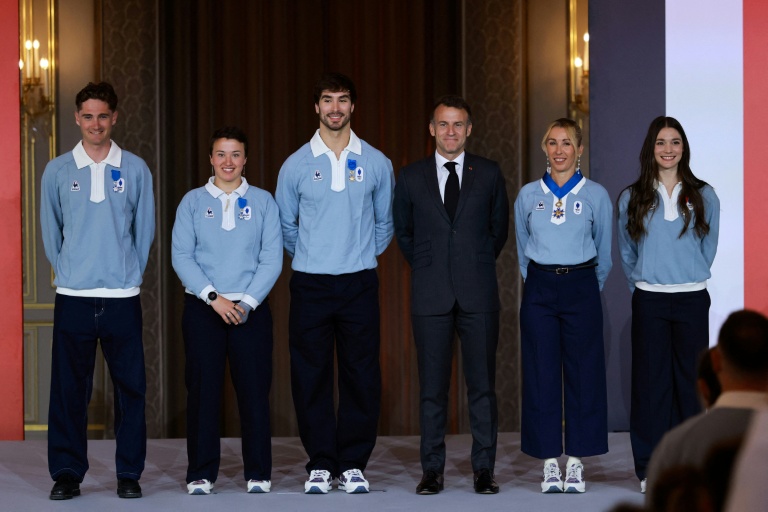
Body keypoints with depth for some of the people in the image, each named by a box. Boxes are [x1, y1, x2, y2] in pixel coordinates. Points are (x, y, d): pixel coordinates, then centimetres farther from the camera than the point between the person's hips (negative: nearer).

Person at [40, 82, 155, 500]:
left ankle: (129, 474, 10)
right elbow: (50, 231, 11)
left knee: (130, 387, 1)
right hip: (72, 296, 0)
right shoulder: (57, 171, 5)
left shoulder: (135, 169, 5)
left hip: (122, 297, 0)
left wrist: (131, 274, 6)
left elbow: (145, 229, 9)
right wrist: (67, 272, 7)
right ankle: (67, 473, 10)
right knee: (69, 389, 2)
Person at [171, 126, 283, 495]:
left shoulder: (263, 202, 6)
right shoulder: (193, 202, 6)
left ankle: (258, 474, 6)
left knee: (254, 390, -1)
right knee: (203, 391, 0)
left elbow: (272, 258, 1)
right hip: (202, 308, 0)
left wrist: (246, 302, -9)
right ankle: (200, 474, 7)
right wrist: (213, 298, -11)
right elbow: (181, 256, -1)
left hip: (251, 309, 0)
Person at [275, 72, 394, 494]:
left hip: (359, 284, 0)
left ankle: (353, 464, 10)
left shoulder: (376, 163, 4)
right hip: (310, 285, 0)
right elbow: (285, 225, 12)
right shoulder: (296, 165, 2)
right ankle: (320, 464, 10)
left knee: (361, 376, 1)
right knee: (311, 377, 1)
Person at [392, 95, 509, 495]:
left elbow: (499, 228, 15)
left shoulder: (489, 174, 6)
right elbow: (403, 232, 17)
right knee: (432, 386, 2)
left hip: (478, 293, 0)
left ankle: (484, 470, 7)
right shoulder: (411, 177, 6)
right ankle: (432, 470, 8)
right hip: (431, 295, 0)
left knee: (482, 385, 1)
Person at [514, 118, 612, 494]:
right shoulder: (528, 195, 6)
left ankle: (576, 461, 8)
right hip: (539, 290, 1)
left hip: (580, 288, -1)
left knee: (583, 373, 0)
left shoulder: (596, 195, 2)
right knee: (541, 374, 0)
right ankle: (549, 461, 7)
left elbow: (604, 253, 12)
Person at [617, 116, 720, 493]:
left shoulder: (703, 197, 5)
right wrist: (640, 286, 11)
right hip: (649, 302, 0)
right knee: (651, 380, 1)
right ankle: (651, 468, 5)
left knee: (690, 379, 1)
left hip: (692, 300, 0)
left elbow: (708, 248, 13)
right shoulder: (632, 198, 5)